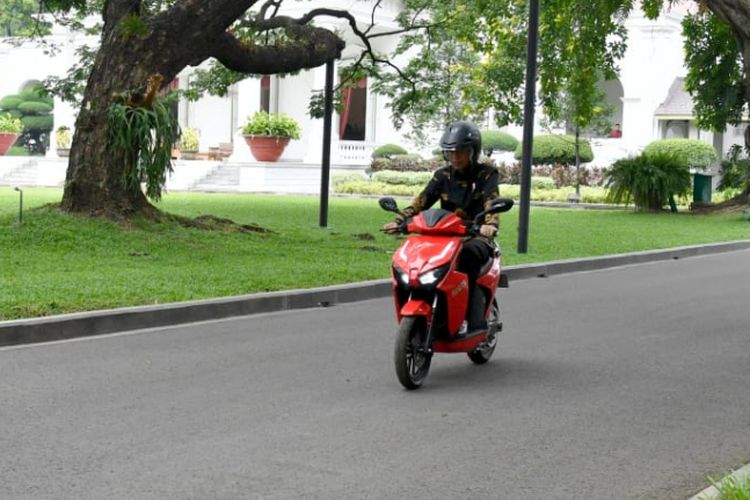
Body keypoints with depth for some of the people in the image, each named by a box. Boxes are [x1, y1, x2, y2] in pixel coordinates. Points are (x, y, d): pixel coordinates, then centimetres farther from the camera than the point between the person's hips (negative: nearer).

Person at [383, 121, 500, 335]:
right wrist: (399, 220, -18)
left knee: (469, 255, -38)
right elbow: (422, 200, 0)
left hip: (476, 237, -4)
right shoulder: (442, 176, 13)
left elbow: (491, 201, -17)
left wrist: (490, 224, -40)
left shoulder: (486, 174, 1)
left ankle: (476, 323, -39)